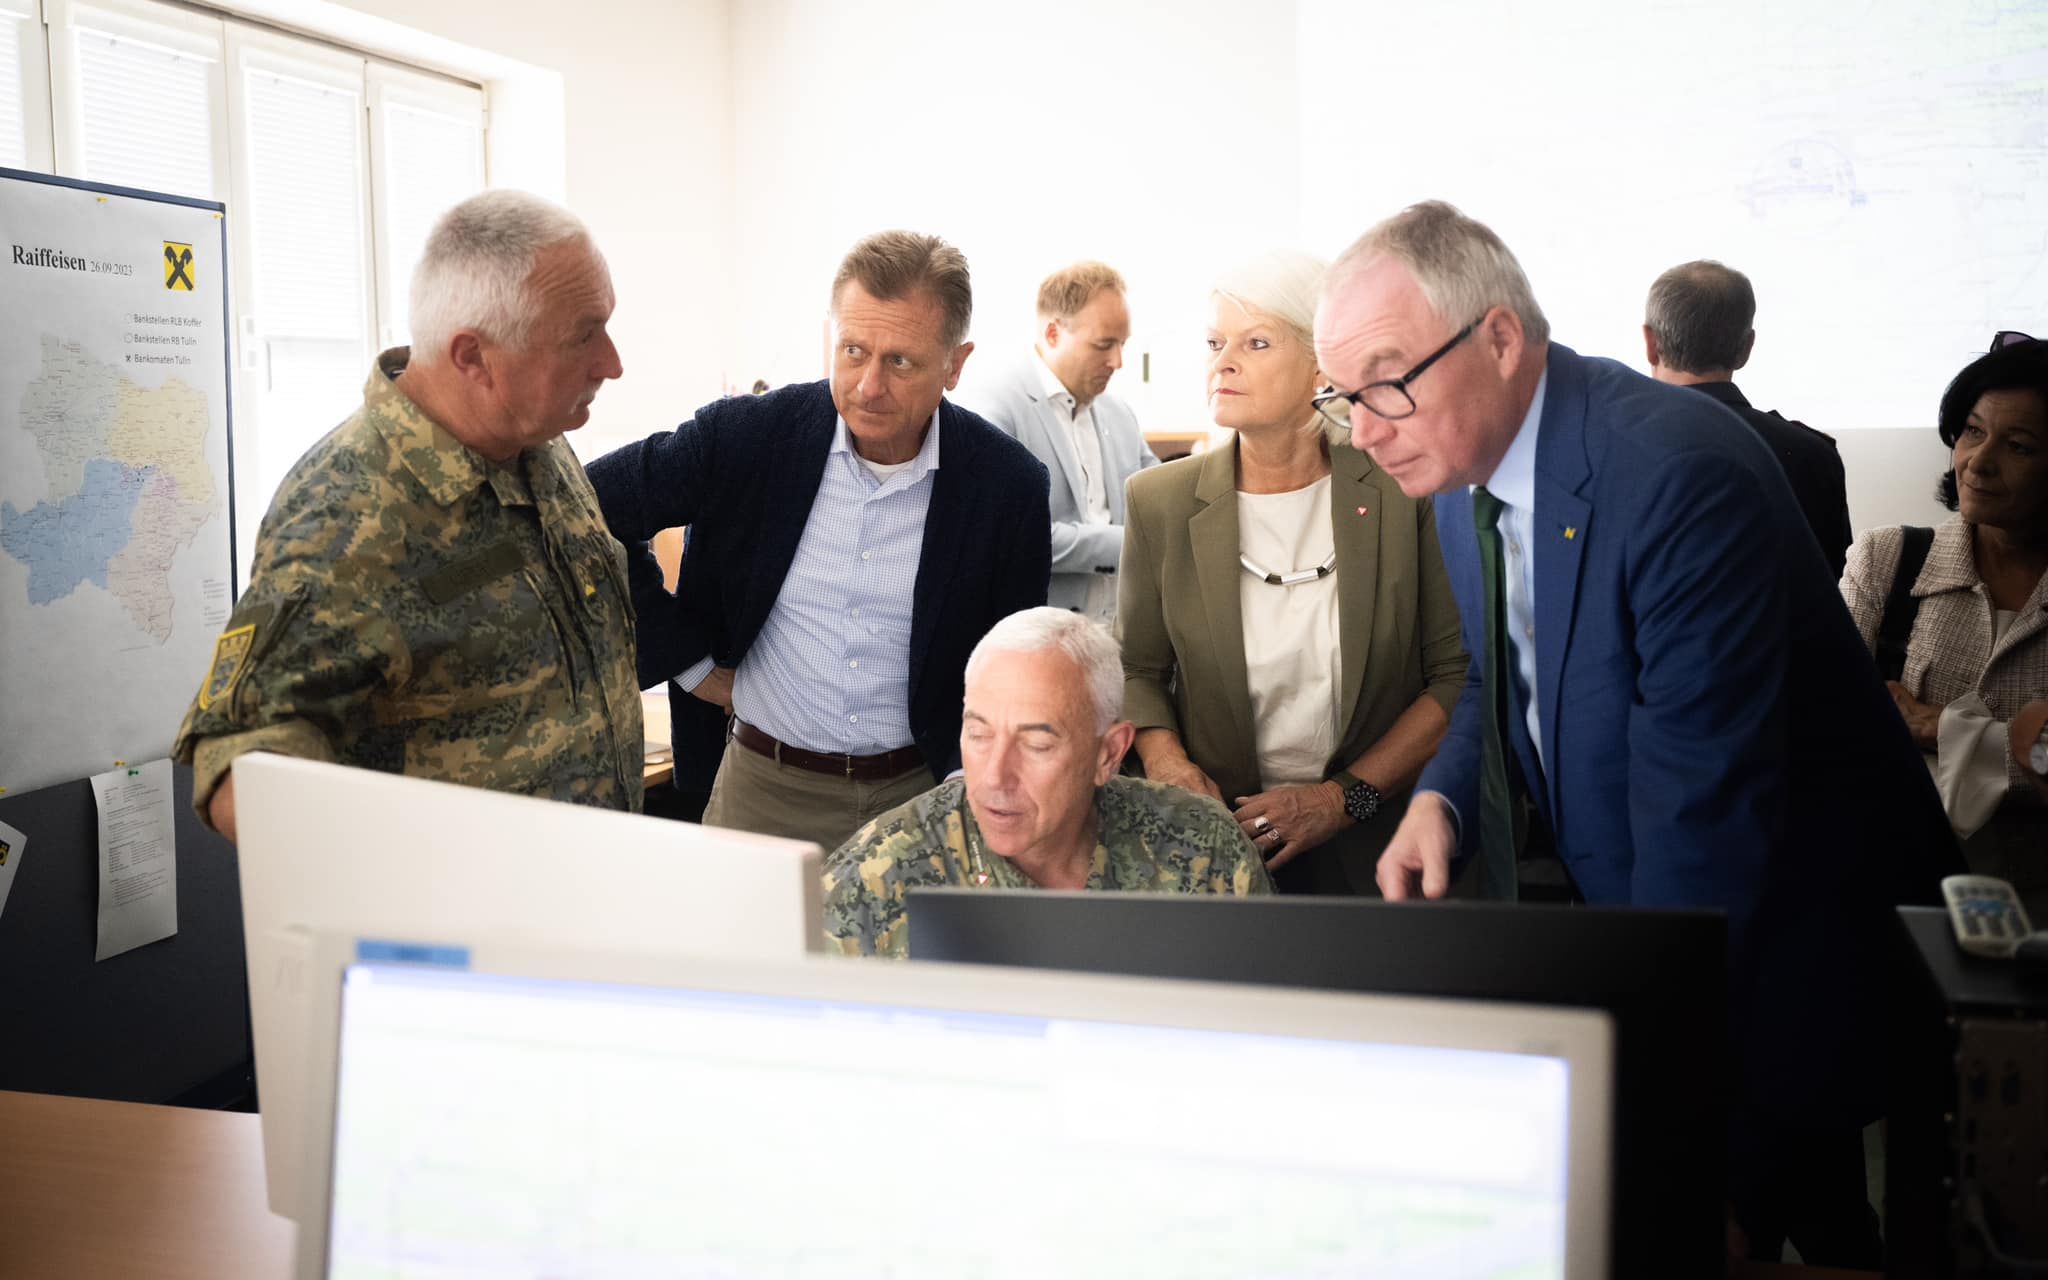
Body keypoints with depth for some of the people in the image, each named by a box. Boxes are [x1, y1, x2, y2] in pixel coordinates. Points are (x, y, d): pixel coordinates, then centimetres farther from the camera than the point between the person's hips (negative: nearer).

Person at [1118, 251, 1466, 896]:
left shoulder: (1403, 487, -5)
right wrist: (1167, 762, -8)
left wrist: (1344, 797, -10)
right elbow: (1136, 668, 11)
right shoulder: (1161, 502, 1)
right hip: (1217, 839, 2)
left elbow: (1459, 674, -2)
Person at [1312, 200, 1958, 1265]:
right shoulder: (1461, 475, -1)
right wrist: (1442, 795, -6)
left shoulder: (1680, 475, -29)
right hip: (1621, 907, 7)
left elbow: (1701, 815, -30)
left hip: (1779, 943, -7)